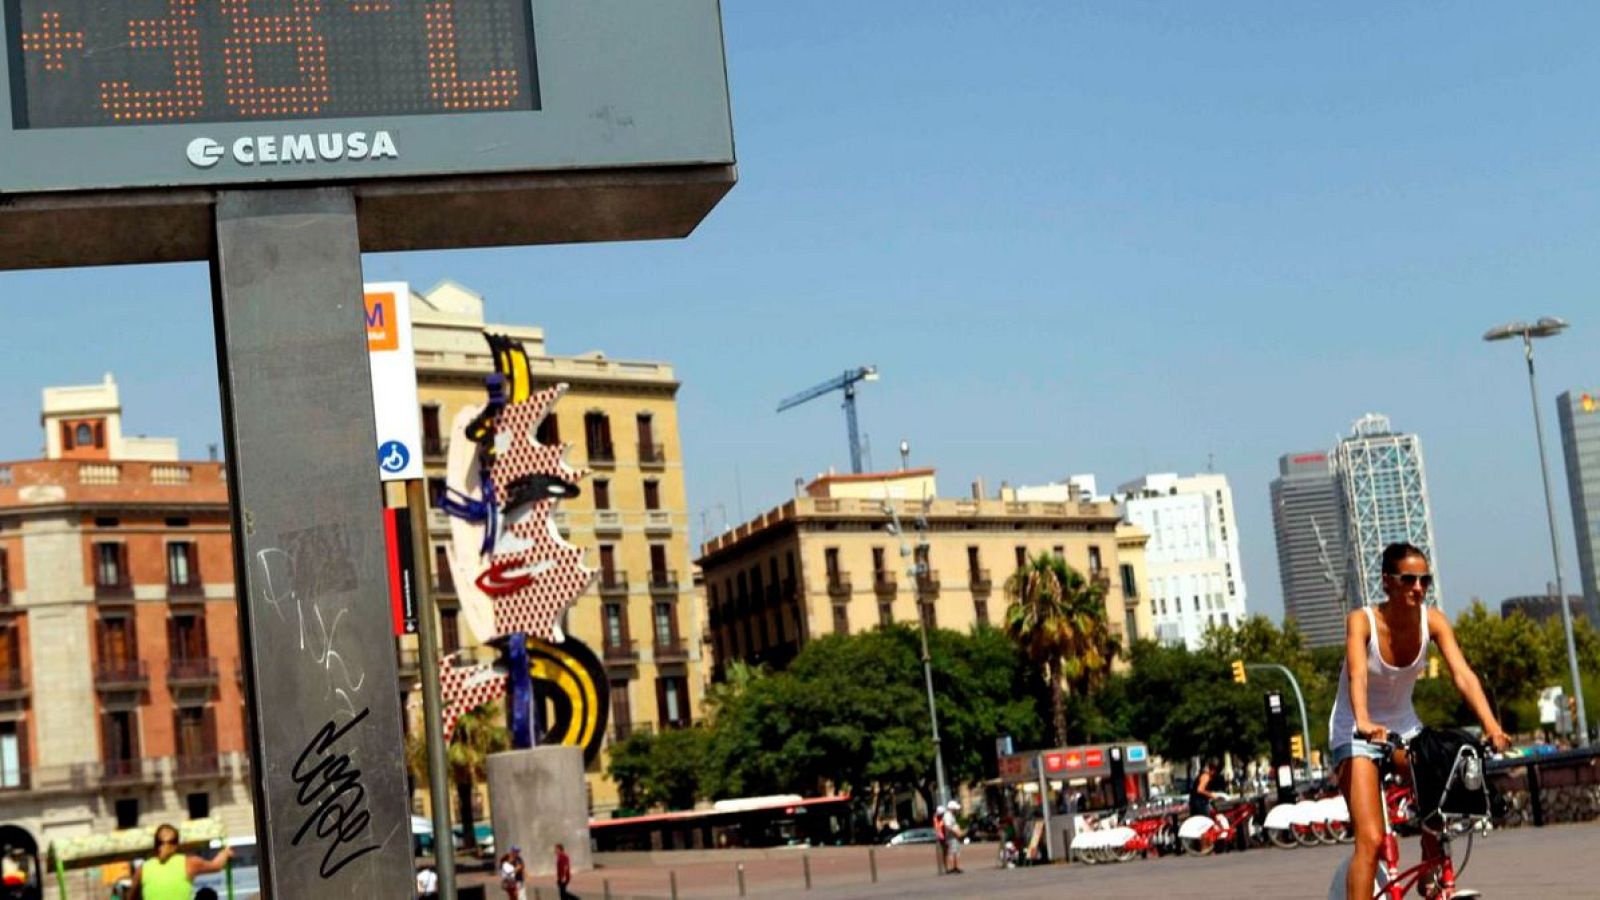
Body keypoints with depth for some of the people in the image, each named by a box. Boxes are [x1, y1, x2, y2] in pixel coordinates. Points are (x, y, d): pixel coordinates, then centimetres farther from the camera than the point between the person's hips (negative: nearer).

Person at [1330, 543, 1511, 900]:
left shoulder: (1433, 620, -11)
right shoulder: (1362, 621, -22)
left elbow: (1463, 674, -22)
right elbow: (1357, 676, -38)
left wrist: (1491, 725, -37)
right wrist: (1365, 723, -56)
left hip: (1403, 727, 5)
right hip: (1356, 733, -5)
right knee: (1370, 839, -17)